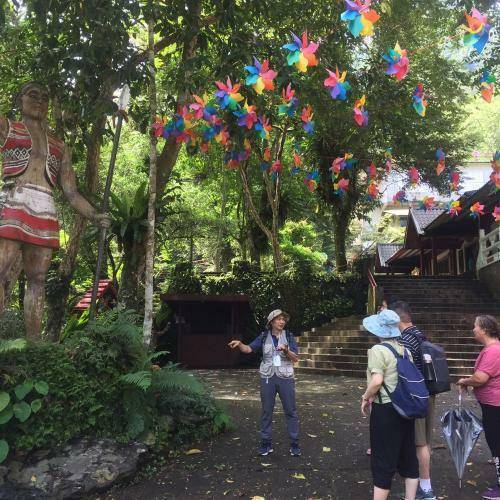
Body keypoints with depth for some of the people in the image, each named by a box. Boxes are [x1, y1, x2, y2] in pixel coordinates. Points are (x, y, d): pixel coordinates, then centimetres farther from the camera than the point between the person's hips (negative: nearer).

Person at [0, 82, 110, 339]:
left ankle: (33, 344, 1)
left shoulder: (60, 147, 23)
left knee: (37, 280, 0)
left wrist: (95, 216, 4)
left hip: (45, 212, 3)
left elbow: (71, 193, 17)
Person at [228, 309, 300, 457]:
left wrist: (286, 350, -22)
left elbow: (296, 359, -4)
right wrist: (239, 343, -27)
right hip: (267, 378, 1)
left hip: (285, 378, 0)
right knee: (266, 411, 8)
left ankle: (294, 444, 16)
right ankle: (266, 444, 19)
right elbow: (248, 349, -7)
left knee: (291, 411, 5)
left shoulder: (288, 337, 1)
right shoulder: (264, 337, 2)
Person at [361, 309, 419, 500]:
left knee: (383, 460, 3)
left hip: (385, 409, -7)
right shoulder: (405, 349, 5)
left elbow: (377, 380, -26)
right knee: (408, 456, 18)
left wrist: (366, 397, -10)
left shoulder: (378, 350, -17)